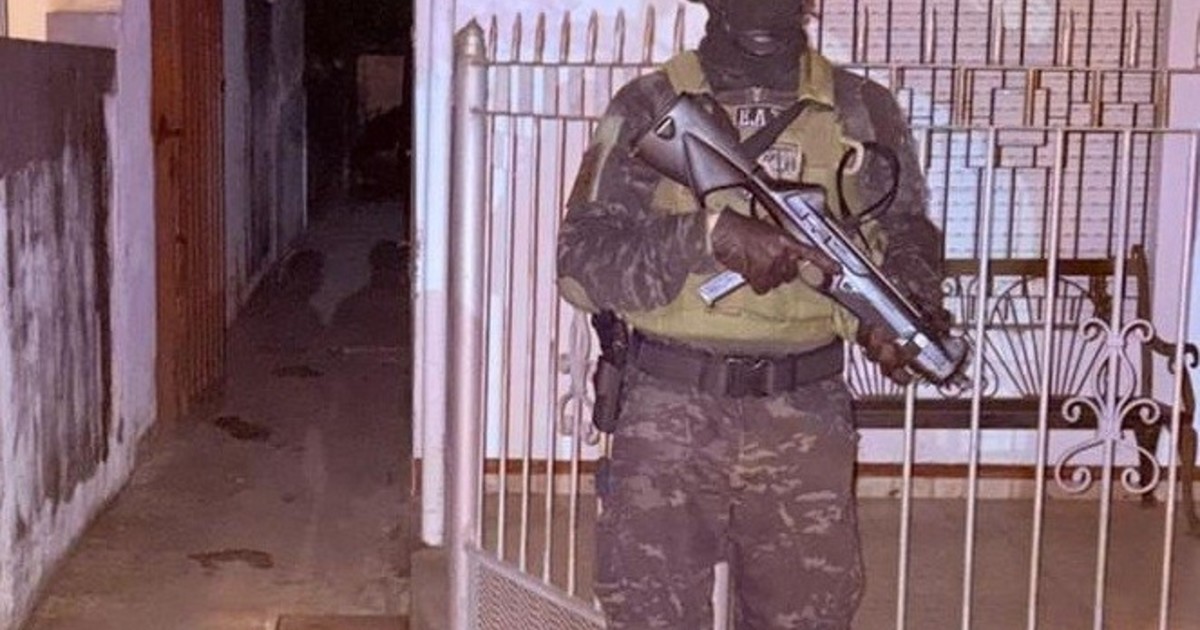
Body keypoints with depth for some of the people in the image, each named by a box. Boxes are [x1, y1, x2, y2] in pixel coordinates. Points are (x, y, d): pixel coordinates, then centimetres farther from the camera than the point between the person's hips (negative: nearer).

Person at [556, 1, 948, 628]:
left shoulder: (864, 112, 6)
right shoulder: (648, 108, 1)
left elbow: (910, 245, 11)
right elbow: (581, 262, -7)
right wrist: (710, 234, -22)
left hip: (804, 418, 2)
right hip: (667, 415, -1)